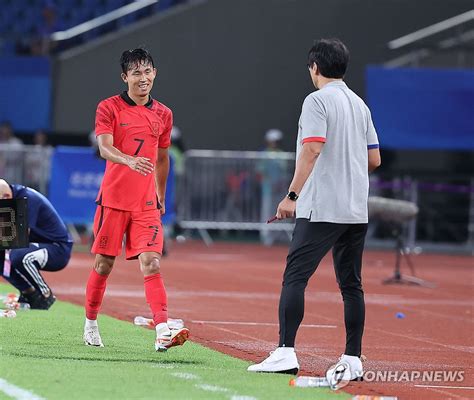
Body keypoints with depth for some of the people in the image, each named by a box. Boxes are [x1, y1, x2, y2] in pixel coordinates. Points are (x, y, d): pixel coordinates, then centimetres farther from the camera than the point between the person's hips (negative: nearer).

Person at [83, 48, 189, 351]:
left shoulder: (163, 115, 10)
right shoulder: (109, 108, -2)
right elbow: (105, 148, -17)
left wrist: (161, 197, 24)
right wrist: (130, 160, -36)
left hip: (146, 204, 2)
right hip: (113, 199, -2)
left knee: (151, 263, -11)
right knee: (104, 264, 6)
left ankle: (163, 332, -22)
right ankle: (91, 324, 25)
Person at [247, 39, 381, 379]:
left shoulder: (317, 101, -6)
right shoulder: (360, 104, 16)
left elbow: (312, 150, -18)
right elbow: (374, 159, 17)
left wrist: (293, 194, -18)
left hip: (322, 208, -7)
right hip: (357, 210, 7)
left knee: (295, 276, -8)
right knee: (351, 284, 8)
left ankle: (286, 352, -17)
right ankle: (353, 360, 7)